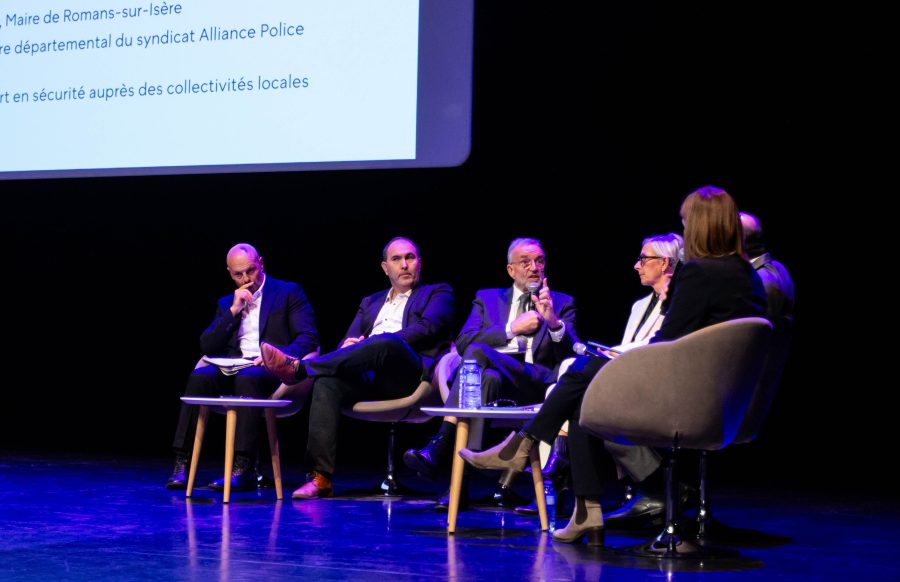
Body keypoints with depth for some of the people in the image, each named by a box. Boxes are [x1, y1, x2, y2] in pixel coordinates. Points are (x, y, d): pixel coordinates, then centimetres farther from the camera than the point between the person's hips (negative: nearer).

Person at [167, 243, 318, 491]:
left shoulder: (289, 293, 10)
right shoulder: (226, 303, 23)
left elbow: (308, 338, -2)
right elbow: (207, 347, 11)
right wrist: (233, 311, 2)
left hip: (272, 370, -4)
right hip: (233, 368, 4)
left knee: (247, 377, -38)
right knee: (200, 376, -28)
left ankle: (244, 468, -42)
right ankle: (182, 464, -30)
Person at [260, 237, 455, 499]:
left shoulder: (438, 293, 19)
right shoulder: (370, 303, 33)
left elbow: (426, 328, -1)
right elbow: (348, 342, 20)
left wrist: (370, 343, -11)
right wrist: (349, 347, -8)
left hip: (409, 374, -4)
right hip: (367, 378, 4)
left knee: (387, 343, -38)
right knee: (327, 382, -31)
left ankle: (298, 367, -40)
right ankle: (319, 477, -36)